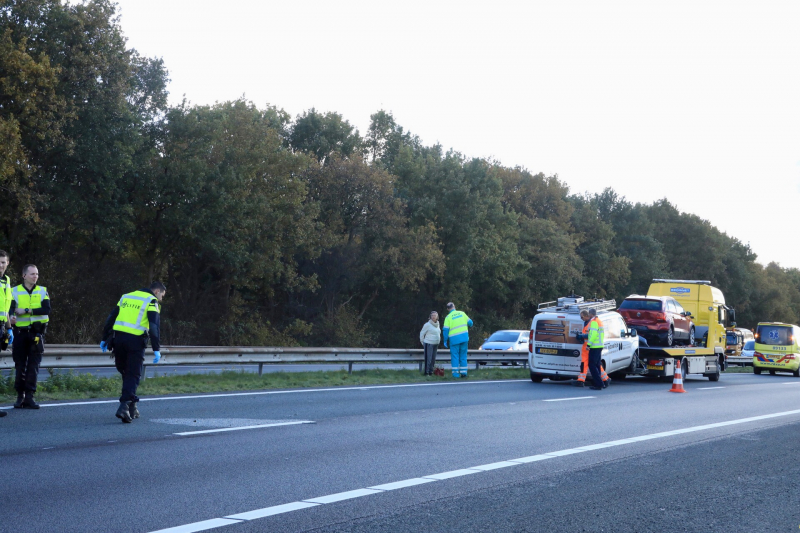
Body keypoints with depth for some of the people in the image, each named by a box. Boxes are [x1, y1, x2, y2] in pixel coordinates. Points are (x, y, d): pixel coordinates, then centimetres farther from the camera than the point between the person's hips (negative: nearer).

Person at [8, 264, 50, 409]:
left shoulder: (42, 291, 7)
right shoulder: (15, 291, 6)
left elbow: (47, 309, -7)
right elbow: (10, 308, -8)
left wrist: (27, 310, -16)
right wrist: (11, 316, -31)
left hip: (37, 333, 0)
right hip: (20, 332, 0)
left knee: (33, 366, -4)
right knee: (20, 365, 3)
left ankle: (29, 396, -1)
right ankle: (20, 395, 14)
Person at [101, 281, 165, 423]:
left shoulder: (126, 297, 21)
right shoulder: (151, 302, 2)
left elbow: (110, 318, 18)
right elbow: (154, 326, -10)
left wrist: (105, 339, 21)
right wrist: (156, 349, -12)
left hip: (118, 338, 5)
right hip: (135, 341, -5)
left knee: (126, 373, 18)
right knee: (133, 375, 1)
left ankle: (132, 407, 22)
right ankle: (124, 406, -14)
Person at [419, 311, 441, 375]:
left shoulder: (437, 324, 10)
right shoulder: (427, 324, -10)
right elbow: (422, 334, -4)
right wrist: (423, 343, 0)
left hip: (436, 344, 7)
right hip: (429, 344, -7)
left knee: (433, 359, 8)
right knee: (428, 359, -8)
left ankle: (431, 371, 16)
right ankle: (426, 372, -3)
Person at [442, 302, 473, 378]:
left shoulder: (448, 317, -2)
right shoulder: (462, 313, 6)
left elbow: (445, 330, -7)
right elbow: (470, 322, 9)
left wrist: (445, 341, 1)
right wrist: (469, 326, 33)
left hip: (454, 339, -3)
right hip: (464, 337, 3)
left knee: (455, 356, 3)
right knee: (463, 355, 10)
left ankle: (456, 373, -2)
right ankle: (463, 372, 8)